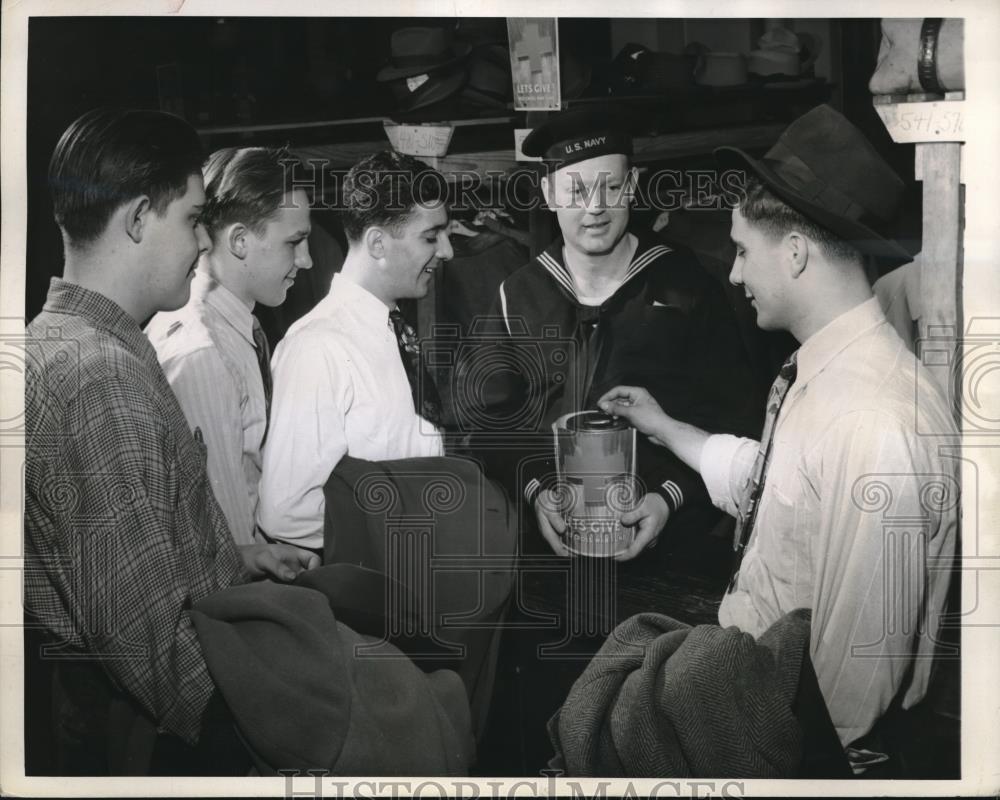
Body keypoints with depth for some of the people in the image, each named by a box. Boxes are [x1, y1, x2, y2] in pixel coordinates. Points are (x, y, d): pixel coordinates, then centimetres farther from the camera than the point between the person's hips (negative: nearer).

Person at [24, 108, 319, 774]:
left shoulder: (54, 340, 8)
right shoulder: (105, 376, -26)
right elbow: (140, 623, -27)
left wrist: (241, 556, 12)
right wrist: (235, 730, -15)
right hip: (149, 736, -10)